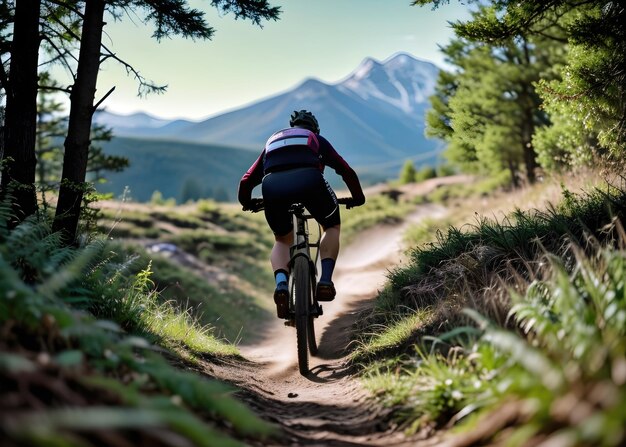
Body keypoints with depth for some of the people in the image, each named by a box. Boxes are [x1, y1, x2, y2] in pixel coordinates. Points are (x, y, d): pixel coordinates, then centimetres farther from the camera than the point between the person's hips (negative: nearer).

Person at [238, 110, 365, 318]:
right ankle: (325, 279, 6)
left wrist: (247, 203, 51)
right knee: (332, 226, 26)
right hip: (309, 180, -2)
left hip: (272, 187, 2)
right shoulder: (317, 139, 34)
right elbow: (347, 172, 31)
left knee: (282, 240, 26)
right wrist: (357, 198, 47)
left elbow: (246, 181, 32)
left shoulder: (272, 141, 38)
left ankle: (281, 283, -1)